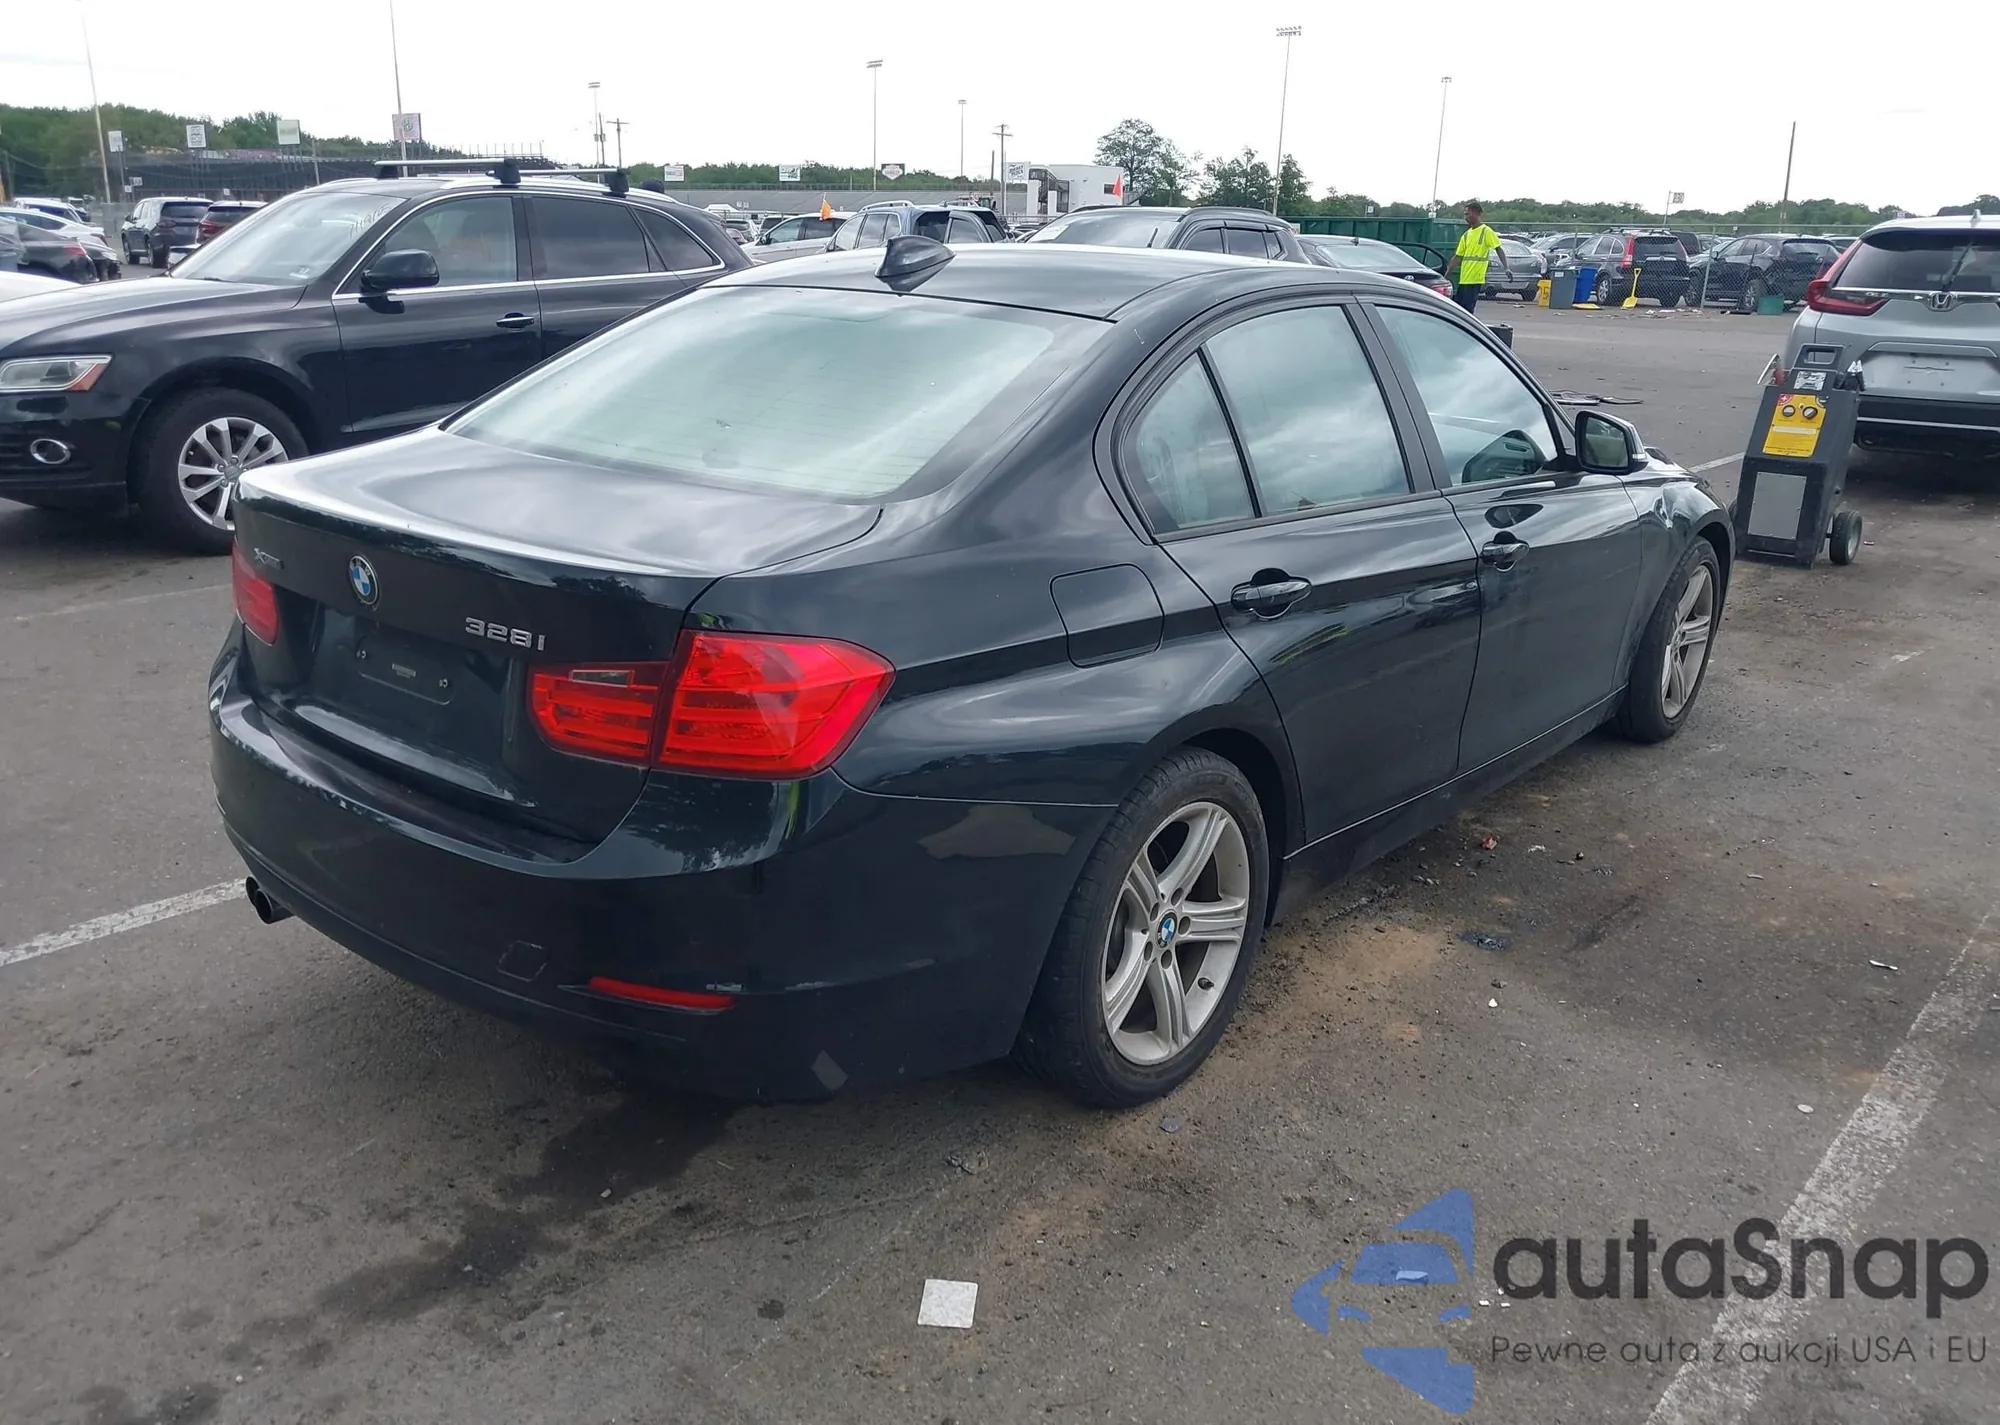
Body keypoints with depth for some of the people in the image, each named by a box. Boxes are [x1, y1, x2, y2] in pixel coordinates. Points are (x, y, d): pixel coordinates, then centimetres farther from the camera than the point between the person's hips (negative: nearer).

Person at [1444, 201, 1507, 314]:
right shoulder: (1466, 235, 15)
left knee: (1467, 309, -9)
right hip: (1463, 279, 7)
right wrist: (1446, 274, 13)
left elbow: (1499, 249, -8)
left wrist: (1506, 268, -20)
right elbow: (1458, 257, 17)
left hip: (1475, 279, -7)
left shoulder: (1486, 231, -4)